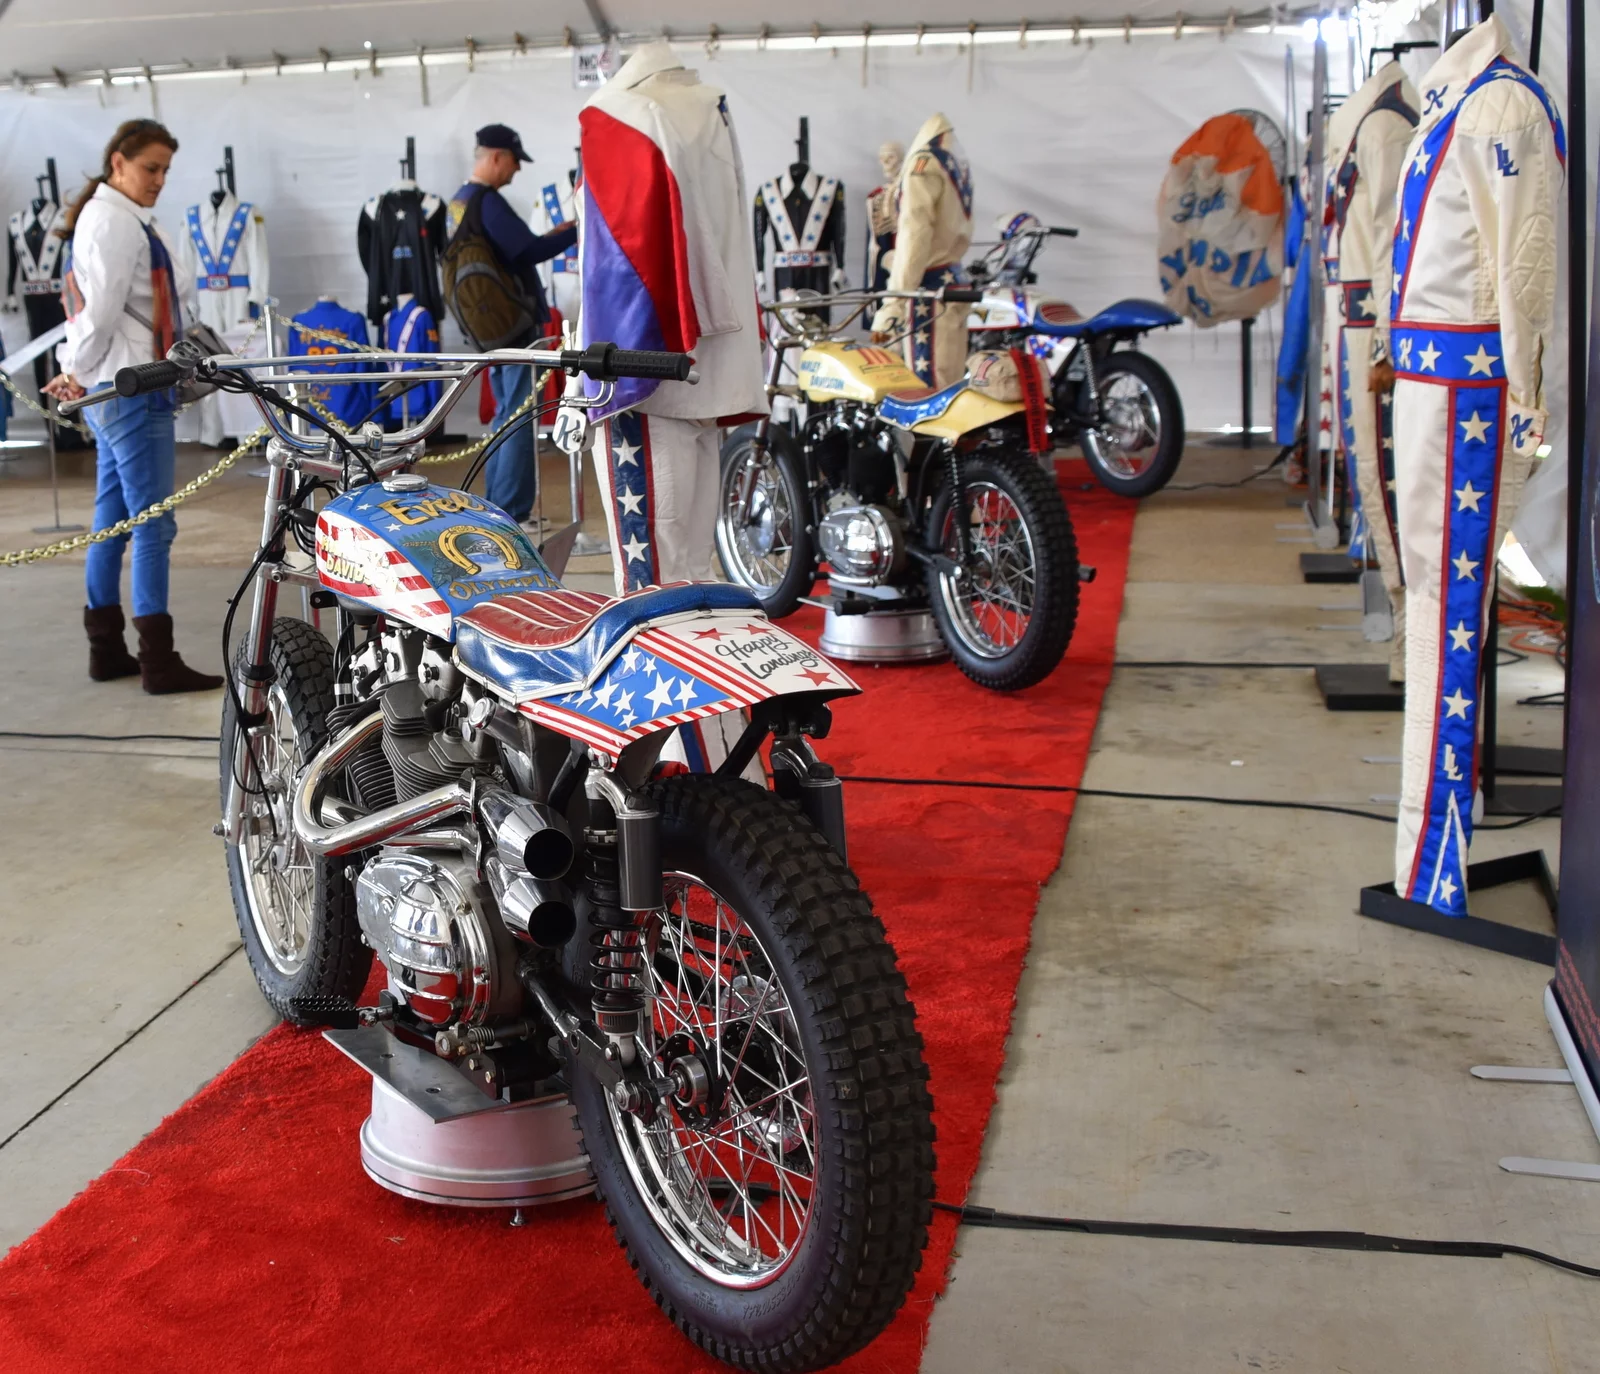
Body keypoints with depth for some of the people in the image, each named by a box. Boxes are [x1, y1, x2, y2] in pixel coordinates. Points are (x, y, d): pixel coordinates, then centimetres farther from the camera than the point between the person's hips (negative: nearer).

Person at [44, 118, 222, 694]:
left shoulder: (125, 220, 19)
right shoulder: (115, 221, -13)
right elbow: (101, 312, -18)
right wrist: (80, 372, -2)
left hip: (112, 393, 10)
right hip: (131, 392, -10)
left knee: (112, 521, 12)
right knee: (153, 524, -7)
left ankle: (107, 650, 20)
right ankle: (158, 661, -4)